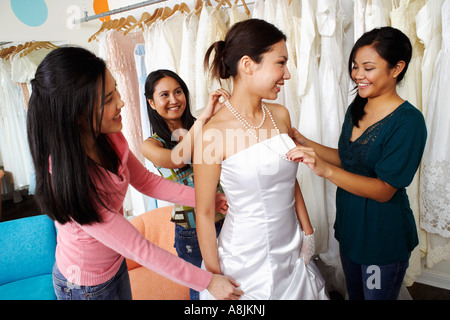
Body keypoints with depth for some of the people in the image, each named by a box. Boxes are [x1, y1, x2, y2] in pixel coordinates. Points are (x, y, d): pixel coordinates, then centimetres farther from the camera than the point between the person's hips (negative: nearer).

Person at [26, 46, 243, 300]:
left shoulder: (110, 138, -16)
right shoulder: (67, 179, -37)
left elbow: (146, 181, -2)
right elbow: (138, 248, -32)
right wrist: (208, 282, -24)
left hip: (115, 263, 6)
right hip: (86, 287, -6)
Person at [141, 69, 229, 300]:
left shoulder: (207, 129, 3)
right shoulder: (151, 145, -6)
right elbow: (176, 159, -29)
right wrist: (205, 116, -37)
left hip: (227, 219, 3)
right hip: (192, 231, -2)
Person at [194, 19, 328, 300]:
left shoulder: (281, 115, -3)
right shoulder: (213, 134, -22)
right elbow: (204, 213, -14)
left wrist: (307, 231, 11)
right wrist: (215, 276, -7)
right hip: (247, 261, -5)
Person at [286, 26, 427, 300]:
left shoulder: (408, 121, -22)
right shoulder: (356, 109, 1)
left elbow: (384, 190, -26)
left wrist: (326, 169, -39)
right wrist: (306, 144, -2)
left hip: (384, 235, -7)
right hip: (350, 225, 7)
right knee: (354, 293, 26)